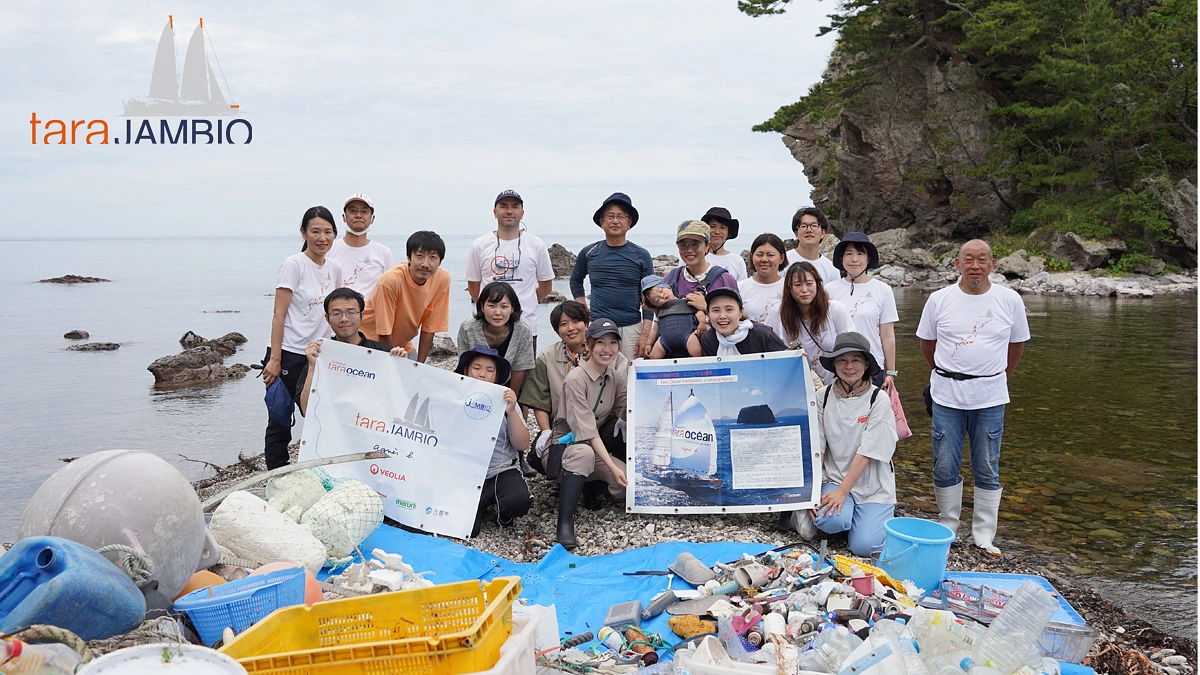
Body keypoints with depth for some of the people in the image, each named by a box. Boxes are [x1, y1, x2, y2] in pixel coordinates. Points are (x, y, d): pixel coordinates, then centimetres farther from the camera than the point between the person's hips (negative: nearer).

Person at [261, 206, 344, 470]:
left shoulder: (335, 268, 9)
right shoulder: (294, 265, -9)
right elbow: (279, 315, -11)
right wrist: (274, 360, -15)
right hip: (289, 355, -6)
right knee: (280, 422, 1)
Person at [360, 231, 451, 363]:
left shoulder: (443, 279, -16)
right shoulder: (391, 280, -29)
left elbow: (429, 329, -8)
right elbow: (384, 333, -22)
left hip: (403, 345, 4)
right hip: (370, 340, -4)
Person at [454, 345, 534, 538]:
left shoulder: (505, 401, 3)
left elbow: (522, 445, -1)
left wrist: (511, 411, -17)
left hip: (502, 471, 0)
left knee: (518, 501, -30)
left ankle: (503, 513, 8)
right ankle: (483, 504, 15)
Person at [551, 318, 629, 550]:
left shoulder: (616, 379, 4)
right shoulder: (576, 379, -18)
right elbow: (586, 430, -24)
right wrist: (612, 466, -31)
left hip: (597, 447, 6)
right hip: (564, 446, -6)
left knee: (630, 485, -19)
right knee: (583, 452, -41)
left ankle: (590, 486, 8)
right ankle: (565, 521, -37)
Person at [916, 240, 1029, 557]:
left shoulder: (1010, 300, 0)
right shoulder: (939, 300, 1)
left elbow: (1017, 345, 13)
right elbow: (927, 344, 13)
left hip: (990, 399, 0)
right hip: (947, 397, 0)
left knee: (987, 470, 6)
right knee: (945, 468, 5)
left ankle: (984, 537, 17)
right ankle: (947, 528, 21)